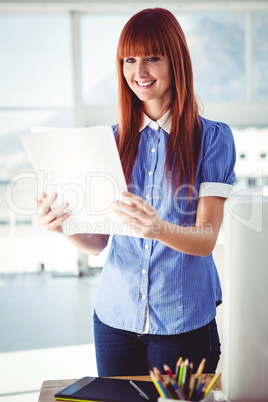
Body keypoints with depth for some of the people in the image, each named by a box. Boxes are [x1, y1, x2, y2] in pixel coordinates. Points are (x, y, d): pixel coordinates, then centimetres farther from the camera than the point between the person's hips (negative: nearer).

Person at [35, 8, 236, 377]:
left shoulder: (212, 138, -5)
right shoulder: (114, 140, 4)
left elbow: (206, 239, -11)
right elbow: (98, 241, 3)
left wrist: (161, 229, -31)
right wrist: (65, 226, -18)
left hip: (183, 320, -3)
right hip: (115, 316, 3)